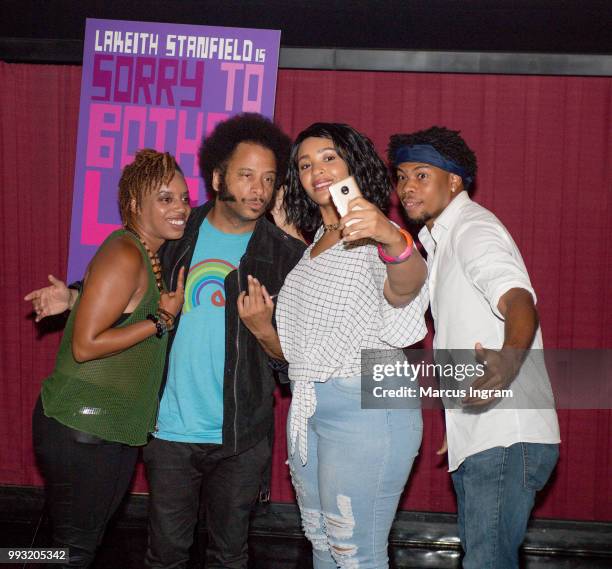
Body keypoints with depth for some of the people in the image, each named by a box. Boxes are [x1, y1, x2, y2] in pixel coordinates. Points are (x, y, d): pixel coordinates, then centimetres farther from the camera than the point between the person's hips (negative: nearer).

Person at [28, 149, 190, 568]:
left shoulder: (152, 253, 10)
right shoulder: (124, 255, -18)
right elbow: (84, 346, -22)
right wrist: (163, 319, -17)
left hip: (118, 427, 9)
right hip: (81, 428, -9)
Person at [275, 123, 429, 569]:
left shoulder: (376, 237, -10)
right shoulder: (314, 243, 18)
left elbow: (405, 287, -36)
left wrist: (394, 239, -55)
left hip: (365, 405, -9)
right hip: (308, 406, 9)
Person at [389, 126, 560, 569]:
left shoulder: (472, 229, -11)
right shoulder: (439, 241, 20)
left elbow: (519, 301, -31)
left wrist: (509, 360, -50)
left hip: (507, 436, -10)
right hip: (476, 436, 10)